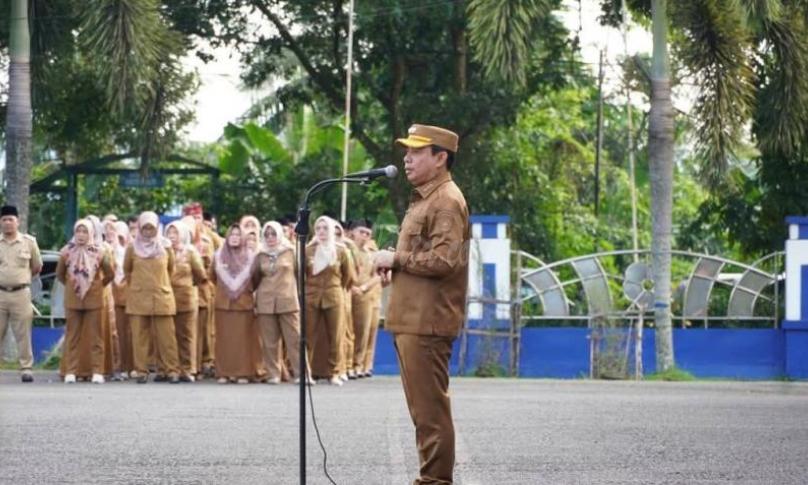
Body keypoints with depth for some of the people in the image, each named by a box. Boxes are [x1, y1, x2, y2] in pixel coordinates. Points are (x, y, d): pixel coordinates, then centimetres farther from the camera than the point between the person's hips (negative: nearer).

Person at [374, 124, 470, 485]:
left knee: (430, 409, -9)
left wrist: (397, 259, -12)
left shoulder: (447, 201, -12)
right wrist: (395, 264, 11)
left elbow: (444, 260, -23)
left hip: (427, 322, -11)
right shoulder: (424, 198, 21)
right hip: (411, 319, 11)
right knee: (422, 407, 15)